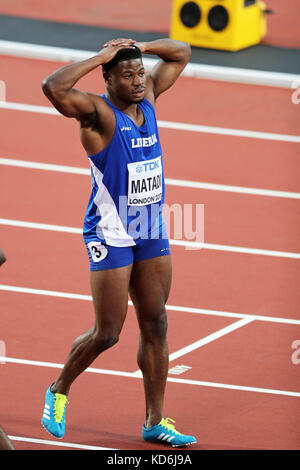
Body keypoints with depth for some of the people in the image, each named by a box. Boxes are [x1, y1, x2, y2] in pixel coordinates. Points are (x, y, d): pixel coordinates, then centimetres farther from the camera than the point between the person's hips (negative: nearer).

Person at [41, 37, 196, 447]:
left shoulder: (147, 97, 5)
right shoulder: (98, 111, -15)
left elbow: (182, 53, 18)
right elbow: (53, 87, -34)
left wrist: (140, 47, 0)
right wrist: (100, 57, -25)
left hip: (152, 234, 7)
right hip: (111, 236, -7)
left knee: (155, 325, 7)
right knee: (107, 333, -3)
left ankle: (156, 421, 14)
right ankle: (59, 390, 22)